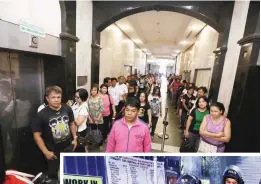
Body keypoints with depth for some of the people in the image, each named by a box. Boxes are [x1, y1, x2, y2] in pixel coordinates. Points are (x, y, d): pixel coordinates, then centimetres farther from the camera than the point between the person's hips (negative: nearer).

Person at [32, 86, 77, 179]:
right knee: (53, 173, 21)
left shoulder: (67, 109, -11)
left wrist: (75, 138, 4)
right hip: (53, 151, -3)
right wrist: (46, 152, -13)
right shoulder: (42, 115, -20)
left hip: (68, 147, 3)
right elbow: (37, 135, -13)